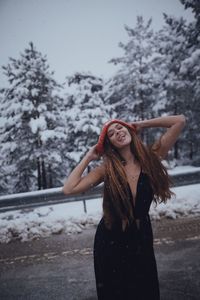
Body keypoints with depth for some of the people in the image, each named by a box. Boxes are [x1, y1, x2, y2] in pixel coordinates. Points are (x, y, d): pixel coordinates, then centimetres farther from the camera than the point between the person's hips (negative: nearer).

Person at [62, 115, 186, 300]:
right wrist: (88, 157, -12)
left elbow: (180, 121, -14)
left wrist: (141, 124, -7)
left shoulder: (151, 156, -9)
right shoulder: (107, 168, -12)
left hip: (141, 237, 1)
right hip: (110, 241, -1)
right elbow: (68, 189, -20)